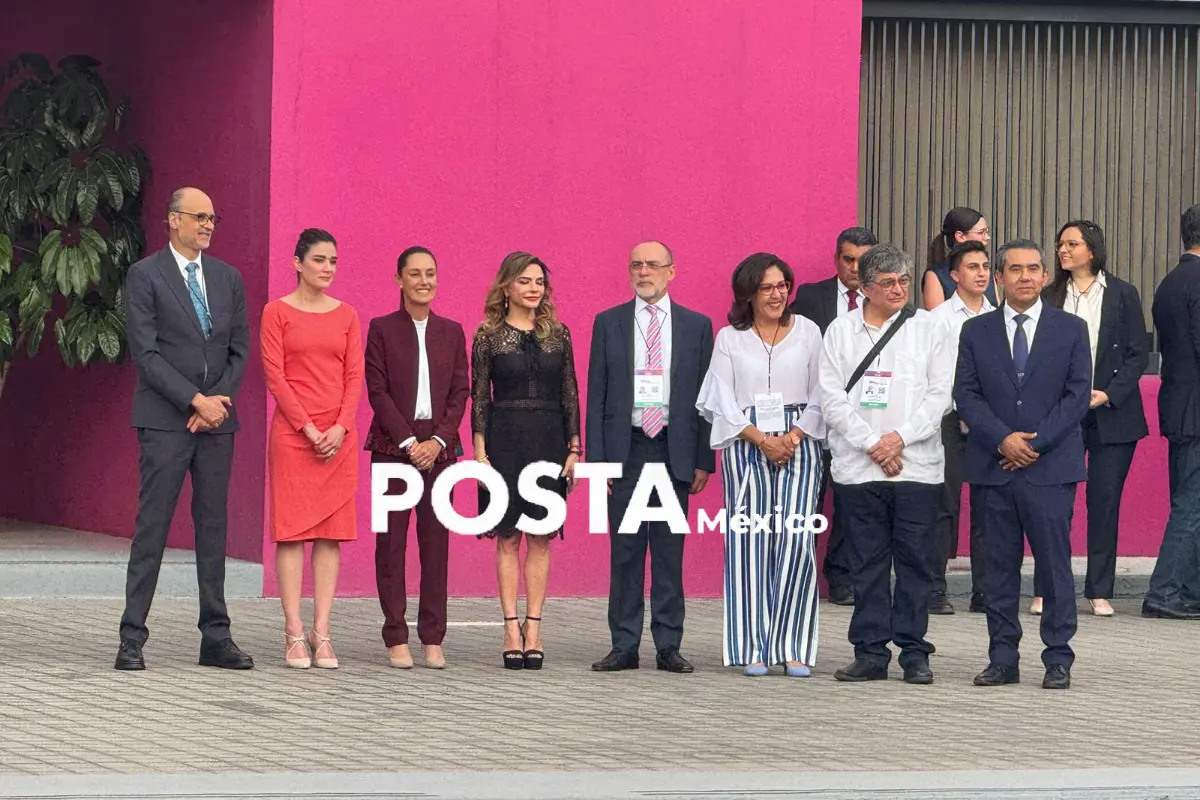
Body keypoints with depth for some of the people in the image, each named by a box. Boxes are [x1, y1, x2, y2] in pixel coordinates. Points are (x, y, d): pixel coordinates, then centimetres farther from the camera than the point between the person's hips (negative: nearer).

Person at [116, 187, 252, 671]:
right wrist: (196, 401, -14)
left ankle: (216, 639, 9)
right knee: (152, 528, -6)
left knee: (213, 527, 6)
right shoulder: (145, 276, -2)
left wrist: (219, 400, -5)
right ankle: (132, 639, -3)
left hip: (217, 419, 5)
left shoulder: (227, 278, 13)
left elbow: (240, 350, 12)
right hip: (165, 421, -5)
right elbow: (146, 353, -9)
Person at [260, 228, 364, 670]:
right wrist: (308, 428, -11)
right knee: (292, 530, -4)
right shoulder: (277, 312, 1)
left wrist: (341, 427, -7)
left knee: (332, 533, 1)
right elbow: (274, 374, -4)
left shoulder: (346, 315, 12)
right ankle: (294, 635, -3)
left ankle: (322, 633, 3)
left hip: (338, 436, 4)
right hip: (292, 431, -4)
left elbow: (355, 376, 7)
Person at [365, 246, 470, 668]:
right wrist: (408, 442, -10)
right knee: (391, 542, -2)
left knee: (436, 542, 0)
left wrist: (438, 441, -6)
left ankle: (433, 639, 3)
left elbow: (460, 392, 7)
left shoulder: (451, 332, 12)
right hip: (392, 445, -2)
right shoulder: (381, 329, 4)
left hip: (438, 447, 2)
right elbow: (378, 391, -2)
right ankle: (396, 639, 0)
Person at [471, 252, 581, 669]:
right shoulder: (489, 336, 1)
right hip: (505, 438, -2)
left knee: (541, 537, 2)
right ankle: (512, 629, 2)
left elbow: (570, 394, 9)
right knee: (508, 537, 0)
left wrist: (574, 448, 3)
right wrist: (480, 452, -6)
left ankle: (533, 628, 5)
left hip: (549, 439, 2)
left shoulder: (558, 333, 8)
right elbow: (479, 397, 0)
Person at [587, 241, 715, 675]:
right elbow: (597, 394, 6)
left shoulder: (697, 326, 7)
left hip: (675, 450, 0)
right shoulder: (608, 323, 7)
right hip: (625, 448, 0)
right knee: (624, 552, 2)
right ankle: (624, 646, 7)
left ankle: (669, 647, 6)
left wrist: (704, 460, 0)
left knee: (670, 552, 2)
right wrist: (596, 456, -2)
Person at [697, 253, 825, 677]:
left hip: (798, 445, 0)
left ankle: (794, 650, -5)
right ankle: (754, 649, -1)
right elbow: (723, 403, 3)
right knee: (749, 542, -4)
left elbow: (820, 396, 7)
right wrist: (762, 440, -9)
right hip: (745, 447, 0)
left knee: (796, 541, -9)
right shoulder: (729, 339, 9)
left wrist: (793, 436, -7)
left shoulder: (808, 332, 10)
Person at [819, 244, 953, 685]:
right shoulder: (841, 331, 7)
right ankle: (871, 652, 8)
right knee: (868, 562, 4)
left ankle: (914, 653, 5)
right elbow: (832, 397, 1)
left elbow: (940, 394, 1)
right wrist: (871, 443, -9)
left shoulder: (927, 329, 6)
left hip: (917, 463, -1)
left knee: (915, 561, 0)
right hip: (859, 465, 1)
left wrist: (901, 437, -10)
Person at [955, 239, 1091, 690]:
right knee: (998, 566, 4)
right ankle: (1002, 659, 9)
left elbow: (1077, 395, 0)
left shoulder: (1071, 330, 5)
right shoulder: (976, 331, 9)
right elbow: (966, 395, 3)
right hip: (994, 466, 2)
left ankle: (1058, 660, 3)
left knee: (1055, 564, -2)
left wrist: (1035, 443, -10)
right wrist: (1003, 440, -11)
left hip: (1051, 466, -2)